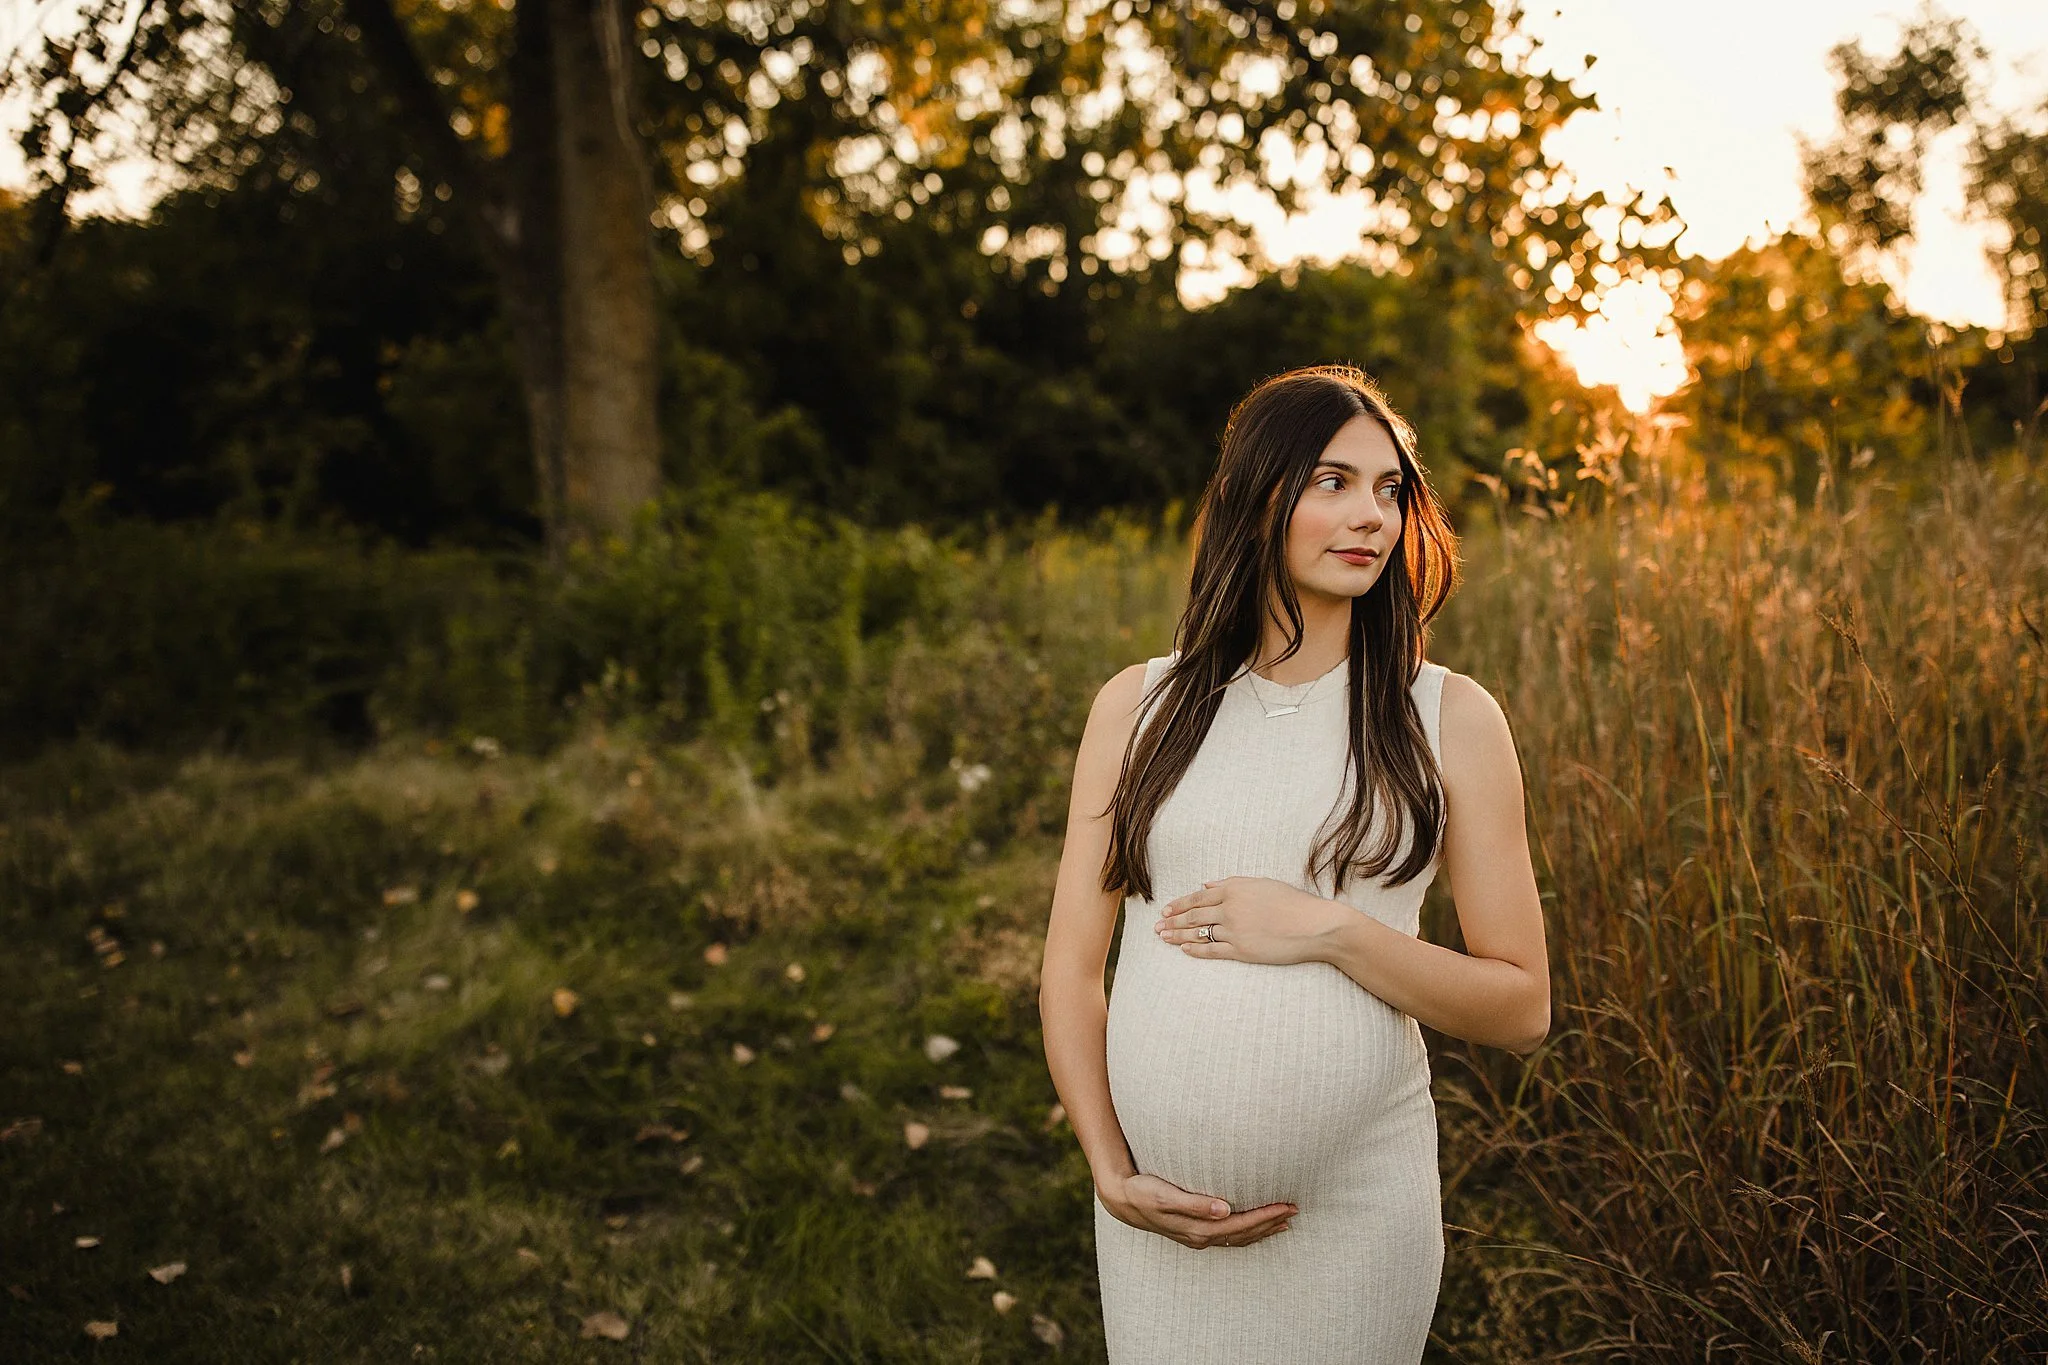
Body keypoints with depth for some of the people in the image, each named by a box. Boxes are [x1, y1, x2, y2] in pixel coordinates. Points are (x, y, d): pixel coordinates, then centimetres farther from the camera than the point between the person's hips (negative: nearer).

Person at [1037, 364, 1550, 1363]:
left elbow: (1521, 1008, -1)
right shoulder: (1139, 707, 3)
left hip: (1358, 1205, -1)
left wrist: (1334, 928, -14)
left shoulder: (1449, 718, -1)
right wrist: (1113, 1171, -7)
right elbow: (1071, 969, 4)